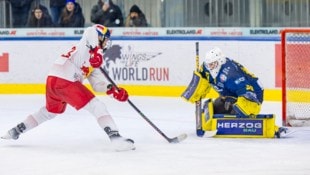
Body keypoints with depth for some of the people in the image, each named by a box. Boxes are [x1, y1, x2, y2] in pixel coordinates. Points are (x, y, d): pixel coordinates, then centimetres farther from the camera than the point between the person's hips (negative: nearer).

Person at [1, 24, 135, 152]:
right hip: (65, 82, -10)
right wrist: (96, 51, -28)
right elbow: (92, 31, -20)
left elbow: (97, 84, 21)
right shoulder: (87, 44, 3)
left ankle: (16, 130, 45)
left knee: (50, 111, 35)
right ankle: (115, 138, -20)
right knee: (96, 106, -10)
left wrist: (113, 90, 7)